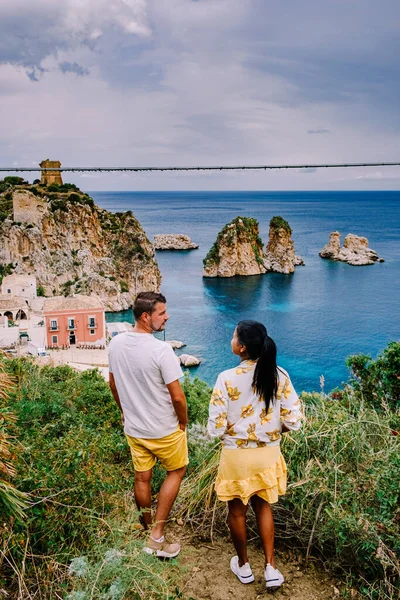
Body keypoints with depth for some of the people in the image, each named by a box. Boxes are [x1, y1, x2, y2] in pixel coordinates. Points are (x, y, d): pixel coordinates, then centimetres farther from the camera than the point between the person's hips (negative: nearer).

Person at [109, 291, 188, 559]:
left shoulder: (116, 343, -6)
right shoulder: (161, 350, -26)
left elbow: (113, 384, 7)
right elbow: (177, 396, -21)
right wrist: (184, 422, -3)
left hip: (133, 428, 5)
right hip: (164, 429, -5)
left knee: (142, 478, 19)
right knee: (176, 471, 17)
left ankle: (149, 530, 37)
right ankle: (157, 536, 15)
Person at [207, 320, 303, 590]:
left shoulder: (227, 378, -21)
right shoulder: (280, 376, -12)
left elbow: (216, 428, -18)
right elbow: (293, 421, -8)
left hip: (237, 456, -3)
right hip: (269, 454, 3)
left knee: (237, 511, 20)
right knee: (263, 506, 26)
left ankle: (243, 566, 39)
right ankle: (270, 567, 28)